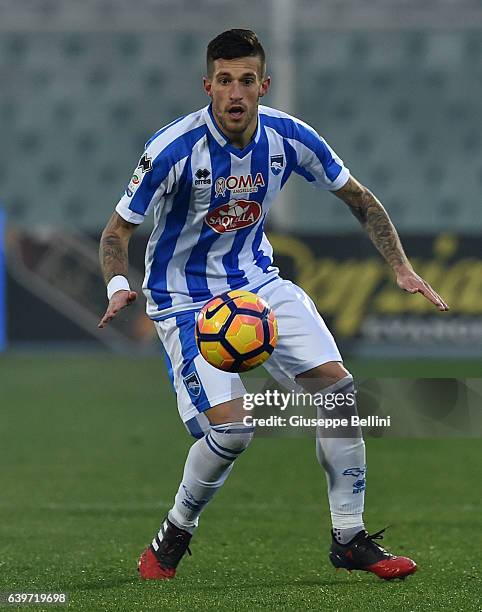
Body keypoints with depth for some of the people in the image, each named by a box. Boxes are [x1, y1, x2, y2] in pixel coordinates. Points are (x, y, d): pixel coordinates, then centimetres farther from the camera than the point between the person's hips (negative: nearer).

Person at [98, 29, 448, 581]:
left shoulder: (288, 137, -10)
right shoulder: (173, 148, -23)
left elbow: (360, 200, 5)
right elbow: (117, 231, -14)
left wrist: (401, 268, -5)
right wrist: (118, 286, -34)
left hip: (258, 281, 5)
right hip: (186, 300, -5)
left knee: (339, 389, -9)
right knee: (231, 428, -21)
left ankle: (350, 539, 5)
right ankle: (173, 536, 6)